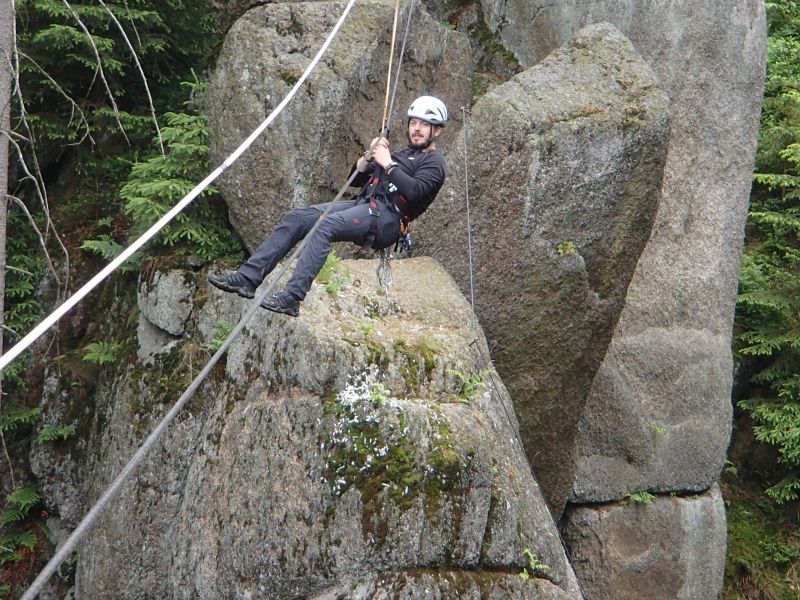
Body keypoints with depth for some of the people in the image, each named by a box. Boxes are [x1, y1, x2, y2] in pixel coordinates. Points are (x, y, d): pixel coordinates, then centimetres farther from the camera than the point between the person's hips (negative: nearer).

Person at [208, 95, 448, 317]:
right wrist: (370, 155, 10)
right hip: (363, 205, 8)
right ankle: (248, 277, -15)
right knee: (296, 218, -8)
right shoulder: (401, 154, 31)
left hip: (386, 217, -8)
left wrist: (388, 164, -10)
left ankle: (291, 298, -41)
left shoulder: (433, 161, 6)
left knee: (324, 226, -32)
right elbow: (356, 179, 27)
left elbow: (416, 191, -16)